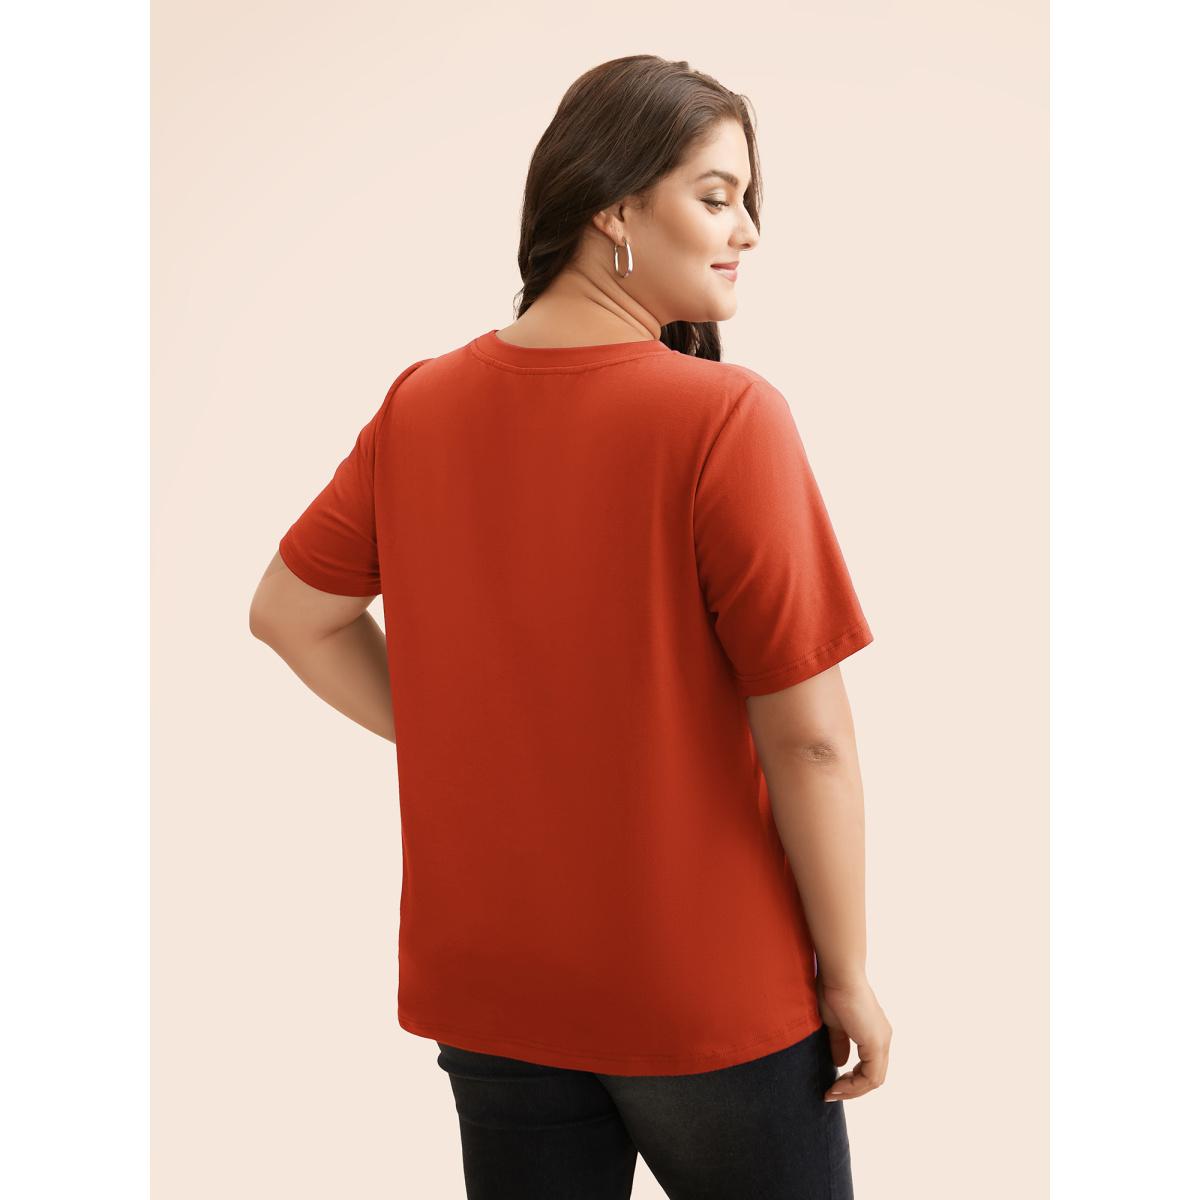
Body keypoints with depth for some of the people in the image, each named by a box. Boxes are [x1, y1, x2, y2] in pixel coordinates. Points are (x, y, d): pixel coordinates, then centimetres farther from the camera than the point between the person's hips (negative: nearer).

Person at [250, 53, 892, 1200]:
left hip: (484, 991, 5)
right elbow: (808, 739, -19)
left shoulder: (421, 405, -4)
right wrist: (850, 976, -7)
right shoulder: (726, 418, -21)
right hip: (708, 995, -4)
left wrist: (458, 747, 8)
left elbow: (290, 613, 8)